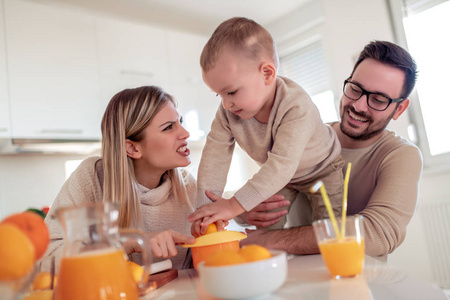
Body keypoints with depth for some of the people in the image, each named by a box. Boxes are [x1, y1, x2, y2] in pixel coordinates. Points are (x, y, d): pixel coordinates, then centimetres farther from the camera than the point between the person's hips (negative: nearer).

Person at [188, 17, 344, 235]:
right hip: (280, 176, 5)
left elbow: (281, 165, -47)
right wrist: (206, 205, -30)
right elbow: (215, 154, -21)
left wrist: (234, 206, -50)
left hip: (322, 170, -4)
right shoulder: (228, 111, -23)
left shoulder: (297, 107, -41)